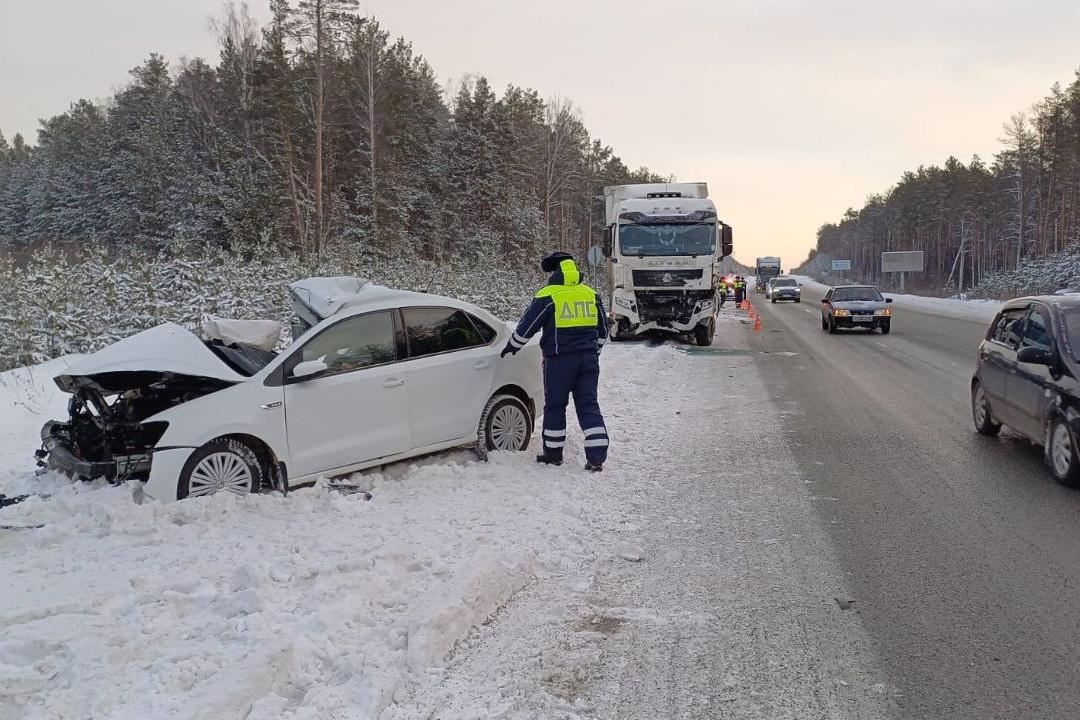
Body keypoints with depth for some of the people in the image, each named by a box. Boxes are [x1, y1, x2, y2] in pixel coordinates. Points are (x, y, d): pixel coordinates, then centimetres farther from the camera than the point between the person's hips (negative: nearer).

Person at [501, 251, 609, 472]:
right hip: (588, 359, 4)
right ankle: (597, 457, -3)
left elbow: (526, 327, -1)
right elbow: (603, 331, 18)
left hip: (559, 360, -4)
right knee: (589, 405, 5)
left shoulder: (547, 296, -7)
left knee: (555, 406, 9)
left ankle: (553, 453, 17)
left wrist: (511, 346, 15)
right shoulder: (592, 295, 10)